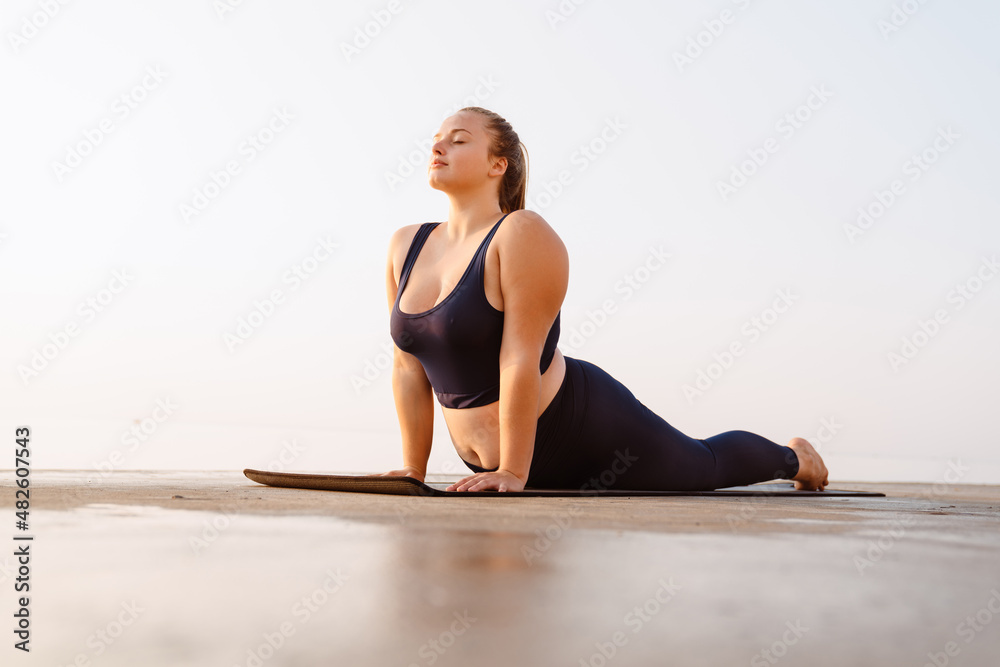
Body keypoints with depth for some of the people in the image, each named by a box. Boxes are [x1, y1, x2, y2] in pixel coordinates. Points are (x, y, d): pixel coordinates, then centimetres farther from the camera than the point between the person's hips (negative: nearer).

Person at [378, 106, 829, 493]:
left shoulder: (523, 235, -22)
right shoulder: (406, 247, -1)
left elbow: (521, 359, -26)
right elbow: (409, 365, 2)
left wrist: (513, 474, -26)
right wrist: (414, 469, 2)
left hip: (584, 428, -7)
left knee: (706, 465, 19)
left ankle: (792, 457, 51)